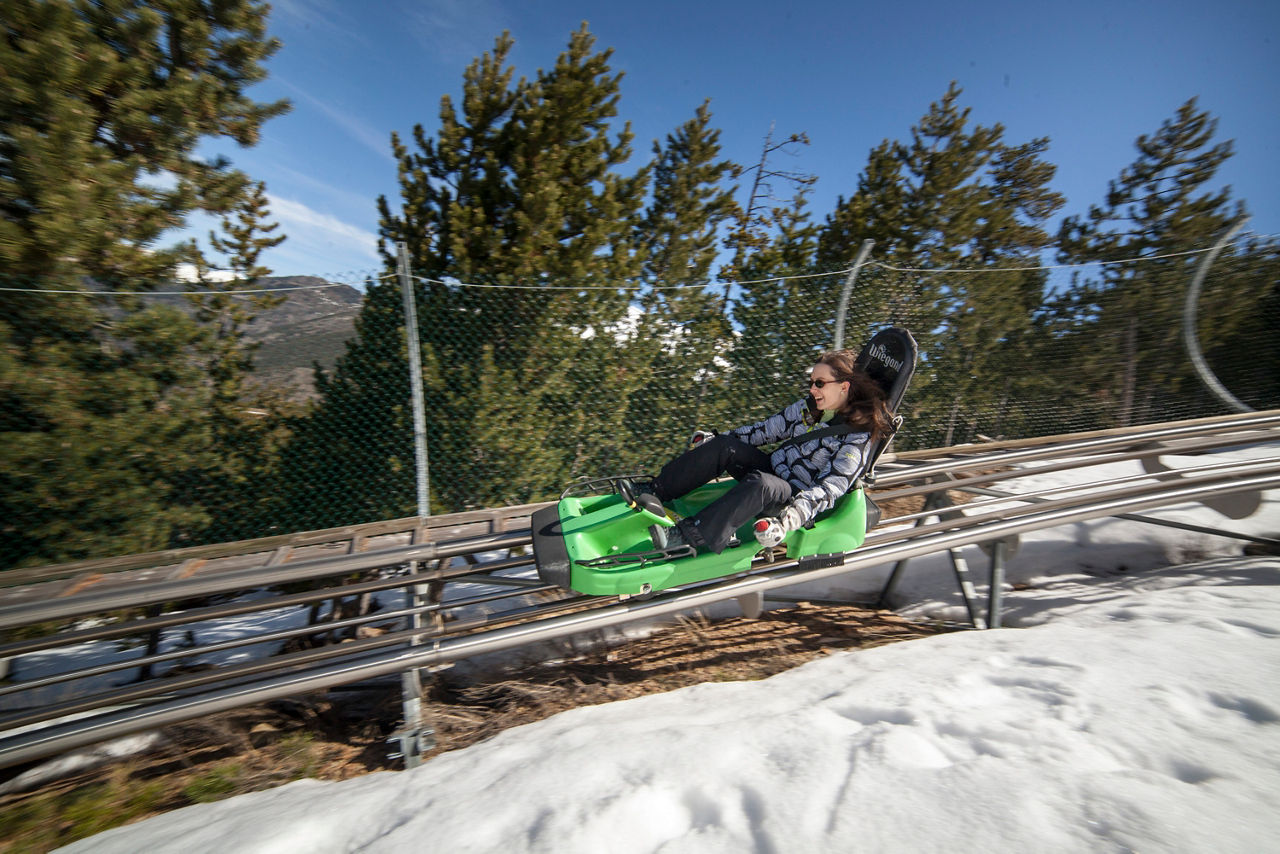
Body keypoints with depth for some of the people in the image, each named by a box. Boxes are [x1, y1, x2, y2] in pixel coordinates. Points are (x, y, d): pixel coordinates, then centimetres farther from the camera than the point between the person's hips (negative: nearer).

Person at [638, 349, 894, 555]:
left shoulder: (857, 437, -14)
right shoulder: (809, 406, 5)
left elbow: (829, 488, -21)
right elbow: (769, 429, 10)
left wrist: (790, 519, -35)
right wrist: (716, 438, 5)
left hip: (799, 499, -6)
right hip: (774, 469, 7)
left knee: (760, 483, -39)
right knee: (722, 446, -18)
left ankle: (688, 536, -42)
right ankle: (654, 491, -18)